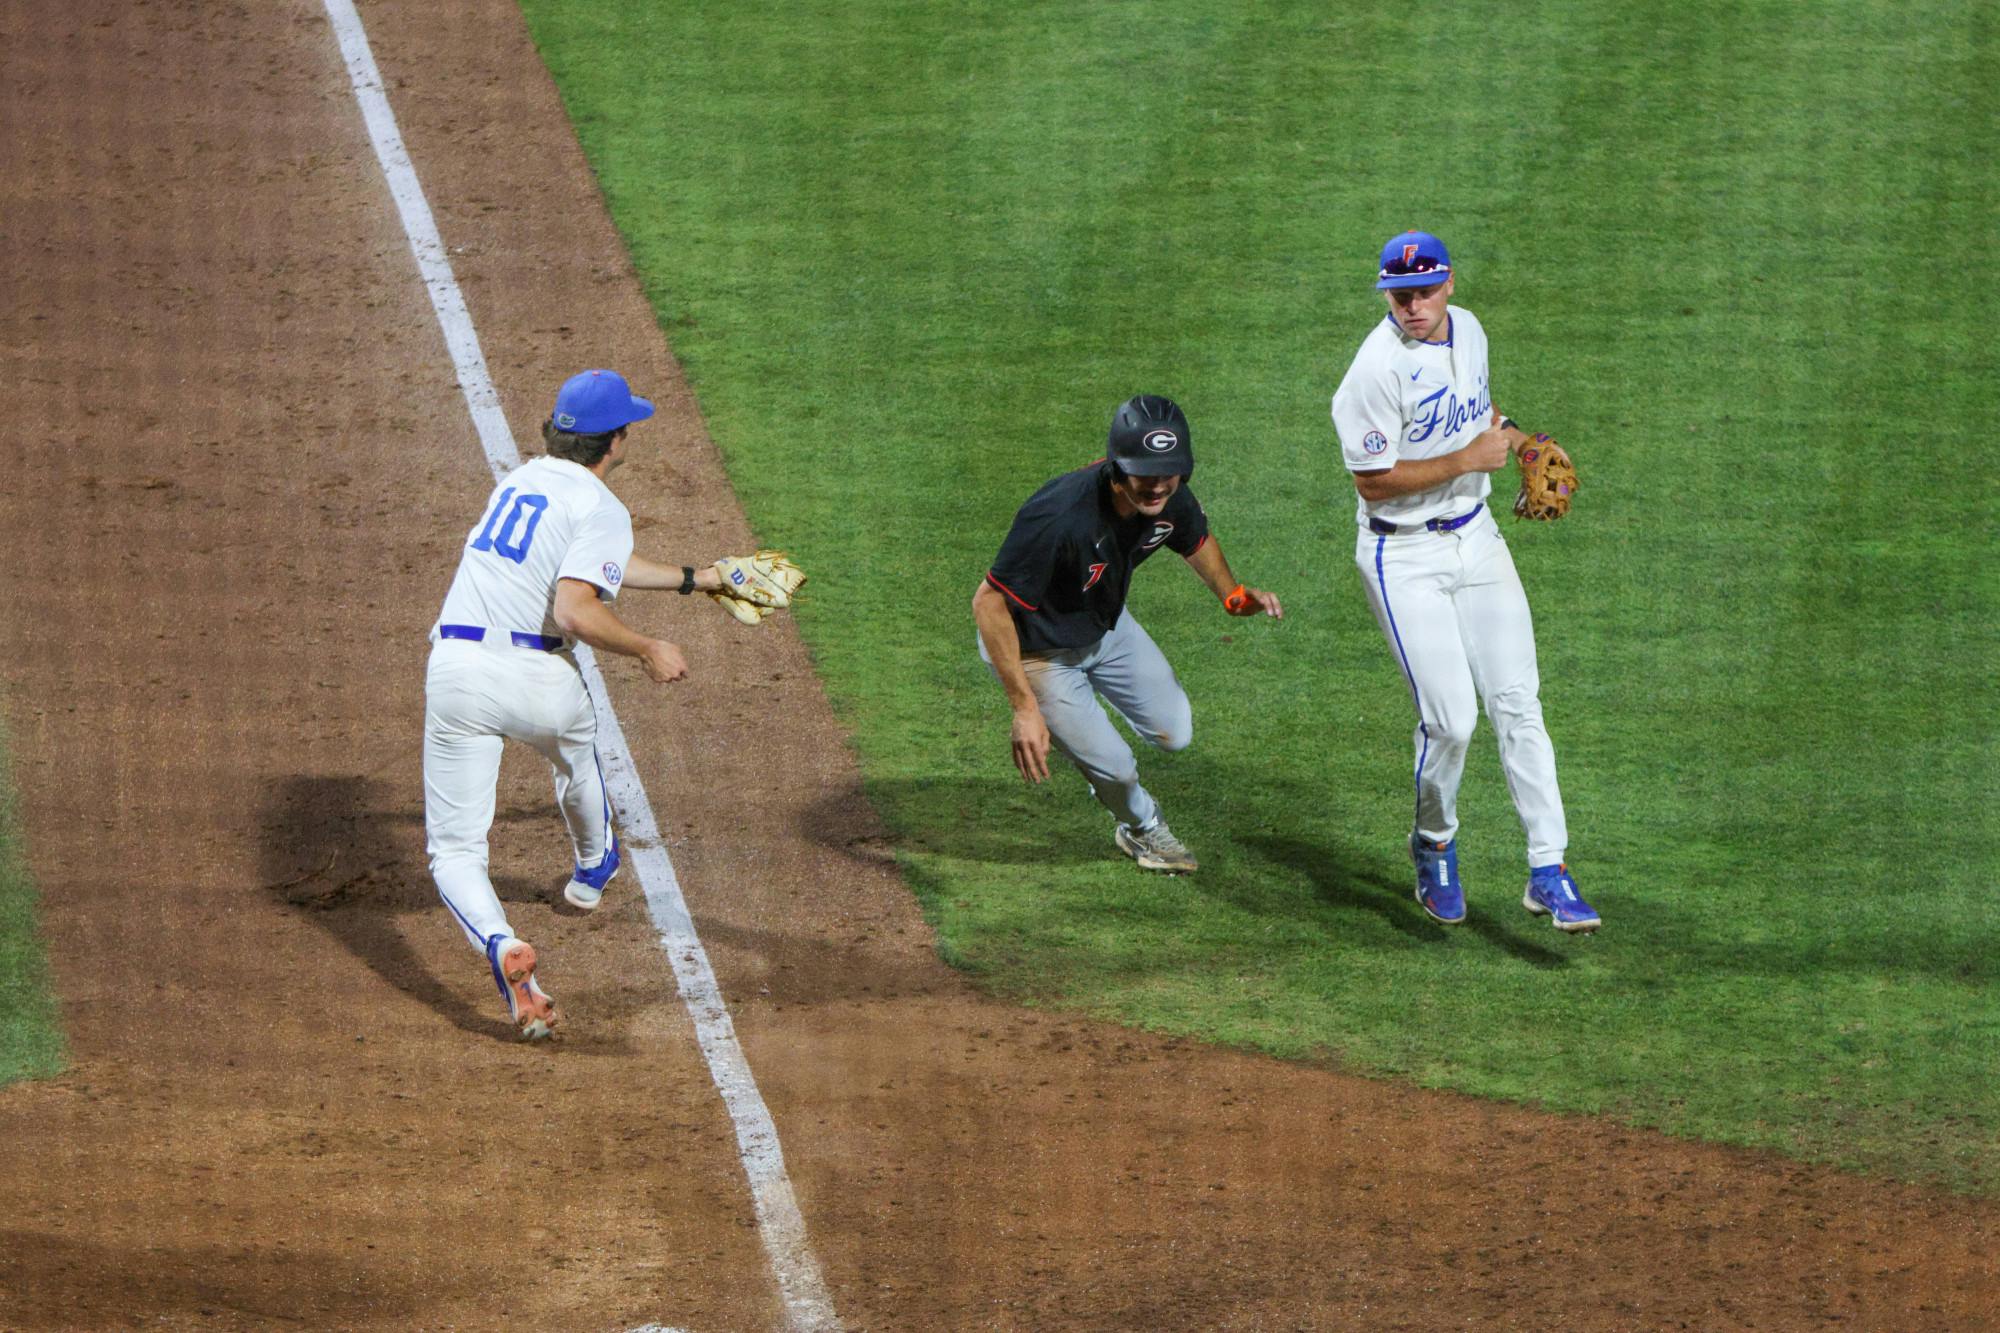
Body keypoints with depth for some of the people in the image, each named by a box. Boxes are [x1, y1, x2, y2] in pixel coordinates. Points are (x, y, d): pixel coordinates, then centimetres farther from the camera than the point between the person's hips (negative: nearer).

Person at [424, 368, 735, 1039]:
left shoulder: (520, 480, 18)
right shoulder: (601, 508, -6)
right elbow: (574, 610, -21)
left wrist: (692, 578, 39)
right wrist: (647, 651, -6)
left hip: (455, 671, 4)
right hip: (538, 677, -3)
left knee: (454, 850, 2)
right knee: (574, 748, 35)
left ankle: (500, 944, -28)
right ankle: (592, 870, 61)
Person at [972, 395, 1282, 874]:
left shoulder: (1171, 500, -19)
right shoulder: (1060, 516, -42)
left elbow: (1196, 539, 7)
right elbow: (989, 603, -35)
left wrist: (1233, 594, -11)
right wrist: (1024, 706, -35)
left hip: (1107, 627, 6)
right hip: (1039, 650, -6)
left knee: (1173, 731, 11)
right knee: (1114, 766, 0)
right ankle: (1142, 827, 35)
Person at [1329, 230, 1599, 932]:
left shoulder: (1468, 330, 3)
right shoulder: (1379, 368, -20)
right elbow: (1374, 481, -20)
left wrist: (1517, 440, 3)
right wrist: (1469, 460, -19)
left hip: (1475, 537, 6)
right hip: (1405, 557, -6)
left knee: (1517, 703, -1)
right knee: (1450, 719, -10)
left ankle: (1548, 872, 2)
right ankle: (1434, 848, 19)